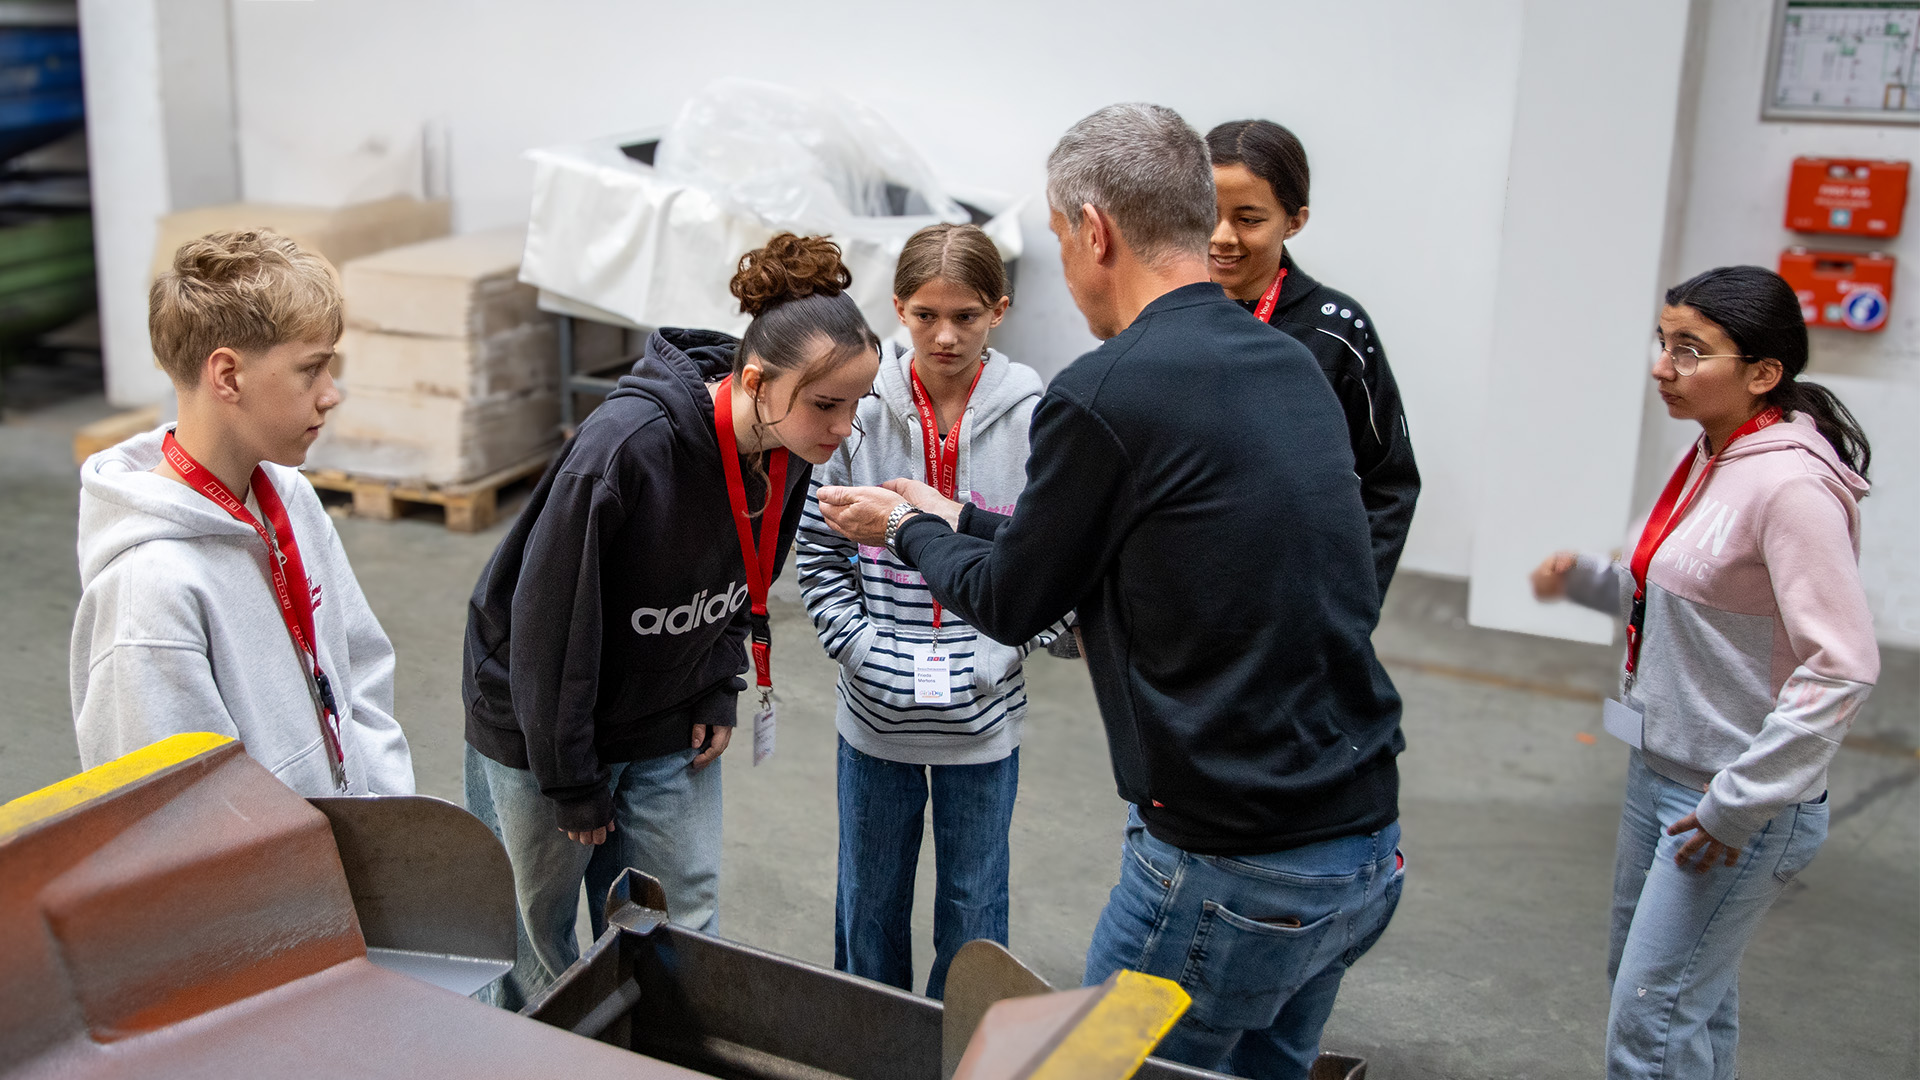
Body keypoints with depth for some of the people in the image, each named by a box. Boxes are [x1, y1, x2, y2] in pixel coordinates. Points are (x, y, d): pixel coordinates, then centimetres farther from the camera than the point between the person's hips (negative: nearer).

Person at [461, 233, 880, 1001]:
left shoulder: (787, 456, -11)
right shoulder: (626, 444, -32)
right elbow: (551, 619, -25)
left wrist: (717, 692, -1)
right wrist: (571, 781, -17)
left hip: (669, 732, 5)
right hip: (540, 725, -5)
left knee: (686, 936, 7)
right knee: (531, 946, 12)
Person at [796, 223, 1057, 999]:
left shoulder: (1032, 420, -10)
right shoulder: (858, 410, -8)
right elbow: (819, 557, -2)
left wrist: (988, 665, -15)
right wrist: (874, 660, -11)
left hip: (985, 718, -1)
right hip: (874, 716, 1)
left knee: (974, 910, 14)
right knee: (869, 903, 18)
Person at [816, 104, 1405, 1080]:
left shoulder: (1102, 396, -17)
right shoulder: (1291, 365, 7)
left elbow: (1011, 604, -3)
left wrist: (906, 530, 17)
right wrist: (955, 520, 26)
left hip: (1233, 870, -8)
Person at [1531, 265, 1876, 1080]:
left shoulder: (1791, 485, -22)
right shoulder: (1712, 458, 5)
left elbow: (1842, 668, -25)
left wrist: (1741, 804, -22)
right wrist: (1586, 579, 1)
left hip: (1740, 807, -9)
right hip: (1661, 772, 9)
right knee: (1691, 997, 21)